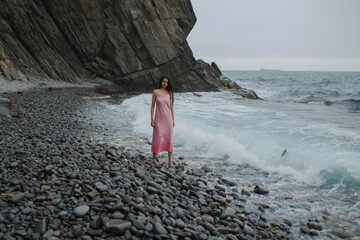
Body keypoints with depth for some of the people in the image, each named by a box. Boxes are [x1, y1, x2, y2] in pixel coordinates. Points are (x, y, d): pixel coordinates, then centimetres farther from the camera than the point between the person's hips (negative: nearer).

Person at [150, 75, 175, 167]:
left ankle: (170, 161, 4)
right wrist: (152, 119, -3)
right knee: (158, 138, 3)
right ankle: (154, 157, 23)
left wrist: (173, 119, 8)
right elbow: (152, 105, 1)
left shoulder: (169, 93, 6)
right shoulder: (155, 92, 0)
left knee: (169, 139, 1)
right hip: (159, 118, -2)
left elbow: (171, 106, 9)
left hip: (168, 118, 2)